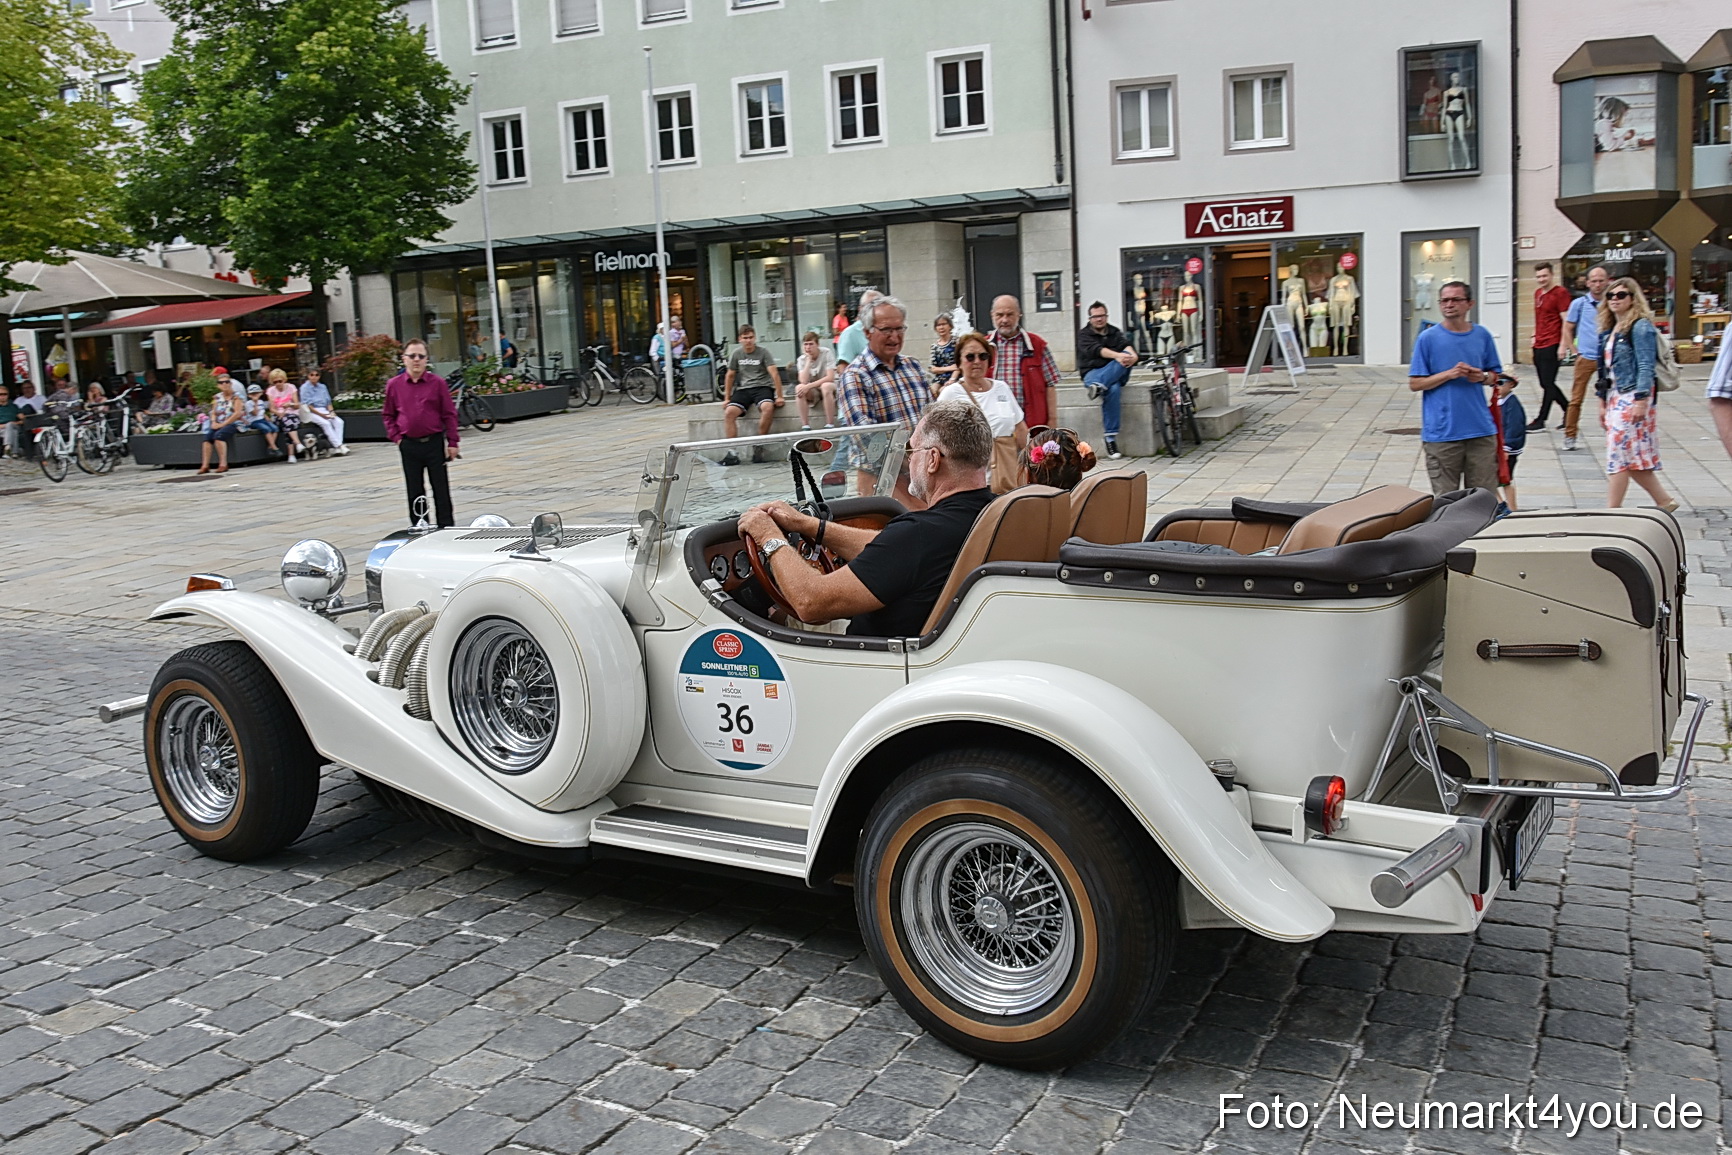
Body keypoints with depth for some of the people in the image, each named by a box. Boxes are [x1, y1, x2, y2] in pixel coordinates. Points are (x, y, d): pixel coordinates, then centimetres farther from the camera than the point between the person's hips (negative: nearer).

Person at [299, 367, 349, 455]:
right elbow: (307, 405, -8)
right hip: (311, 412, -5)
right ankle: (338, 446, -33)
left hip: (324, 411, 5)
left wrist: (331, 411, -3)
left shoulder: (322, 387, 15)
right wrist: (321, 415, -16)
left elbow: (328, 401, 18)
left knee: (339, 421, -22)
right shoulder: (305, 387, -1)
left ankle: (337, 447, -32)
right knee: (326, 423, -32)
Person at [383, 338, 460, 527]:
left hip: (434, 442, -2)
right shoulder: (393, 385, 1)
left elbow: (449, 414, -1)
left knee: (441, 488, 4)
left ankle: (446, 527, 12)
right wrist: (396, 437, 1)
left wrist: (452, 442, -2)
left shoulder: (437, 382, -3)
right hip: (408, 445, 2)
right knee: (414, 490, 9)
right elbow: (388, 415, 12)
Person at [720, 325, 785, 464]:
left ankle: (758, 446, -21)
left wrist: (779, 396, -14)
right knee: (729, 412, -22)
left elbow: (774, 373, -8)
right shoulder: (736, 354, 7)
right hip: (744, 389, 3)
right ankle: (732, 452, -21)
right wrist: (727, 398, 15)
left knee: (768, 407, -36)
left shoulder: (763, 352, -2)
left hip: (763, 387, -3)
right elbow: (730, 376, 17)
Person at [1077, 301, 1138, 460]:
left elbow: (1126, 345, -2)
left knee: (1127, 355, -32)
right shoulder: (1084, 335, 6)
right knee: (1112, 390, -37)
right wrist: (1116, 355, -34)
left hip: (1116, 373, 4)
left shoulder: (1114, 333, 19)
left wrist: (1133, 355, -28)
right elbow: (1096, 350, -16)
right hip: (1093, 373, -4)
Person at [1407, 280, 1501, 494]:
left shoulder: (1482, 335, 7)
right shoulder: (1427, 338, -2)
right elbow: (1415, 383, -2)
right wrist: (1449, 374, -15)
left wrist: (1482, 377, -7)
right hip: (1442, 431, -3)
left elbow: (1495, 375, 16)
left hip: (1480, 429, 3)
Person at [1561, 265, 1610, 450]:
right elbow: (1567, 328, 8)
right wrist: (1576, 350, 1)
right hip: (1585, 358, -1)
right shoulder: (1579, 304, 1)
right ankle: (1570, 436, 9)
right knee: (1576, 399, 2)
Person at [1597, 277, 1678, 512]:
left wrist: (1642, 400, -22)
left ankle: (1612, 511, -6)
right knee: (1632, 457, 10)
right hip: (1614, 397, 9)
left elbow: (1646, 366, -16)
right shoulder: (1609, 330, 15)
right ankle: (1665, 501, 22)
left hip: (1633, 397, -9)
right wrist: (1603, 402, 18)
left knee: (1618, 454, -9)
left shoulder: (1641, 327, -9)